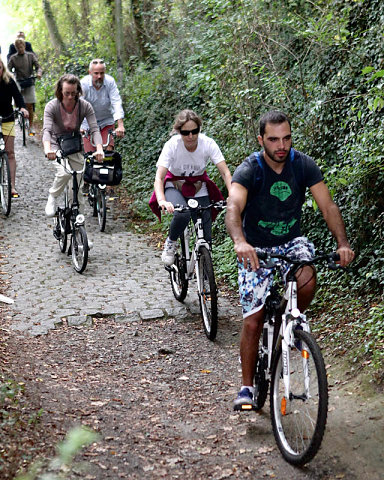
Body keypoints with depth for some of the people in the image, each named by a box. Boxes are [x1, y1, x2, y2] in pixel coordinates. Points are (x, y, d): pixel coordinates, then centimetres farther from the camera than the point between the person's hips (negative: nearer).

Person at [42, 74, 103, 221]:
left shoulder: (85, 106, -16)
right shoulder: (51, 106, -20)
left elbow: (94, 129, -24)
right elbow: (47, 130, -32)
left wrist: (99, 149, -43)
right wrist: (47, 149, -52)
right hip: (57, 145, -2)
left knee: (78, 186, 0)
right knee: (65, 172, -31)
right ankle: (52, 197, -4)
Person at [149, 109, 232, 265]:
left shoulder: (208, 144, -21)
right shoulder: (172, 145, -24)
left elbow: (225, 172, -25)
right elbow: (159, 177, -30)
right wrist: (162, 201, -49)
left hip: (198, 189, 2)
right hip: (174, 186, -2)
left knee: (205, 238, -8)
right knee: (182, 214, -35)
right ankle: (171, 243, -5)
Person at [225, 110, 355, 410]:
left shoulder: (303, 165, -11)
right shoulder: (249, 170, -20)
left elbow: (328, 206, -15)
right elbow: (233, 208, -37)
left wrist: (343, 243, -32)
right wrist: (240, 242, -57)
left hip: (292, 242, 2)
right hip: (256, 250, -2)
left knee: (307, 281, -31)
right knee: (253, 321, -6)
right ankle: (247, 387, 10)